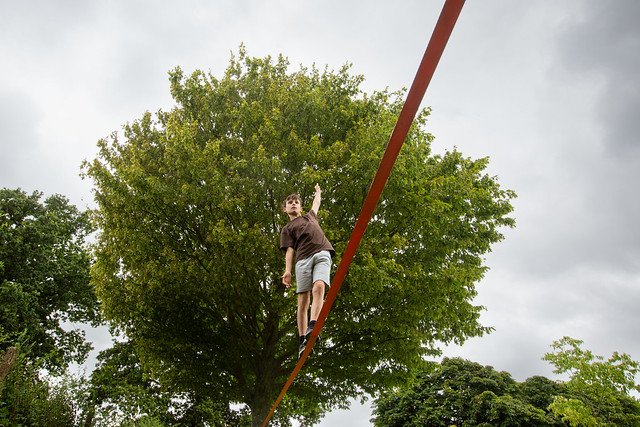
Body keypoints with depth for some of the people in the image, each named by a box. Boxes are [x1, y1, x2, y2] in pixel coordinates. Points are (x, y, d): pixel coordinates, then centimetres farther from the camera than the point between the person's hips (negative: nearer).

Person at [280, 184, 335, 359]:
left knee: (319, 286, -27)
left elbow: (317, 203, 52)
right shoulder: (287, 229, 23)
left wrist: (318, 191, 71)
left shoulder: (310, 216, 34)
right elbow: (289, 250, 10)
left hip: (322, 253, 1)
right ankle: (302, 340, -8)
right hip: (302, 259, -1)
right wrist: (287, 270, -5)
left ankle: (312, 327, -37)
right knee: (302, 300, -9)